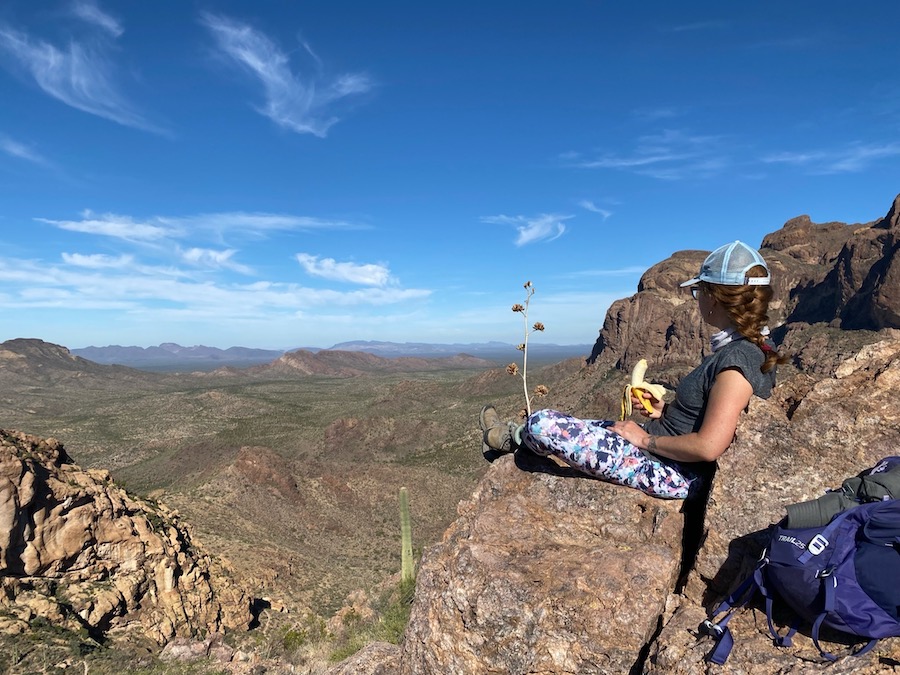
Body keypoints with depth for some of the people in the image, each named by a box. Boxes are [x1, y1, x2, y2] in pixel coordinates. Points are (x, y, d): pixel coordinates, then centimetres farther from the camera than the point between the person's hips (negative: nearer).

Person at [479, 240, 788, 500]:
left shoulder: (736, 360, -25)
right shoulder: (754, 350, 5)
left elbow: (707, 446, -30)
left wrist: (645, 438, -17)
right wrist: (666, 411, 4)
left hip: (671, 473, -10)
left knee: (541, 424, -8)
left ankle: (515, 437, 25)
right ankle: (517, 437, 41)